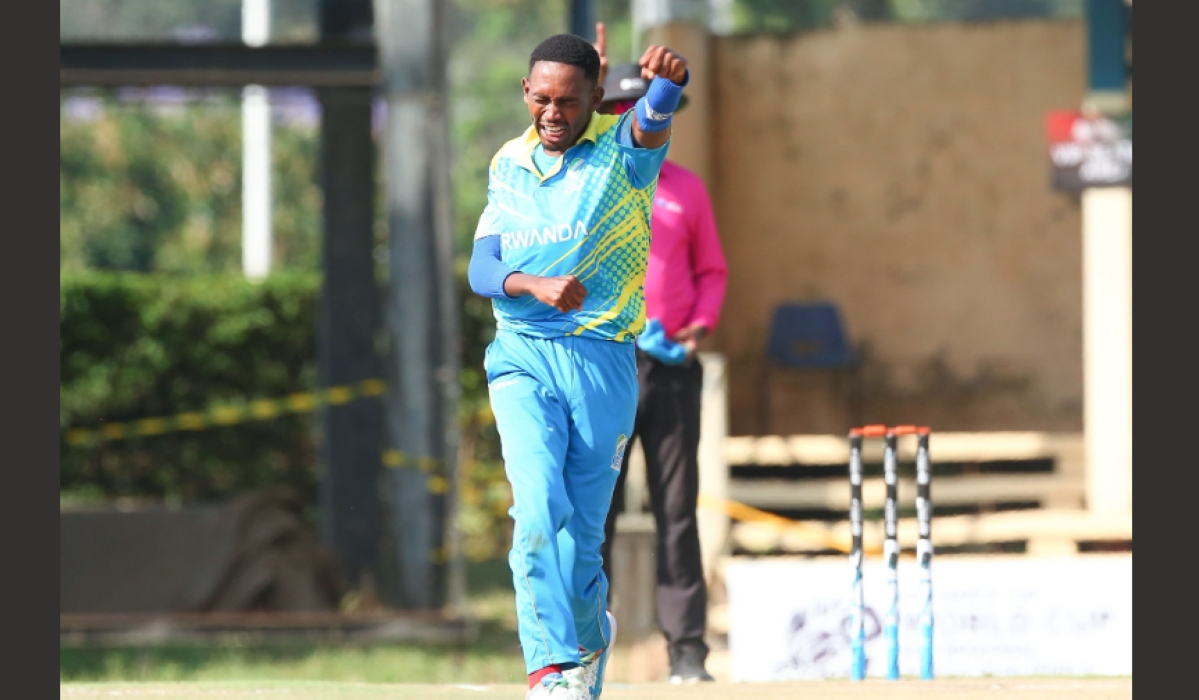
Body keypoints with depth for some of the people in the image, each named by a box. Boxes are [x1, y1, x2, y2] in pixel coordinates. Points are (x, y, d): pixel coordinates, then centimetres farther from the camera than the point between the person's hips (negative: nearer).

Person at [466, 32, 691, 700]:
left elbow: (654, 118, -26)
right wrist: (535, 286, -19)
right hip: (523, 355, 1)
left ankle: (589, 637, 33)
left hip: (605, 362, -1)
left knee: (583, 532, 4)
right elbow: (482, 268, 4)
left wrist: (669, 78, -51)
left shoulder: (623, 148, -2)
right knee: (539, 508, -19)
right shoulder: (509, 164, 10)